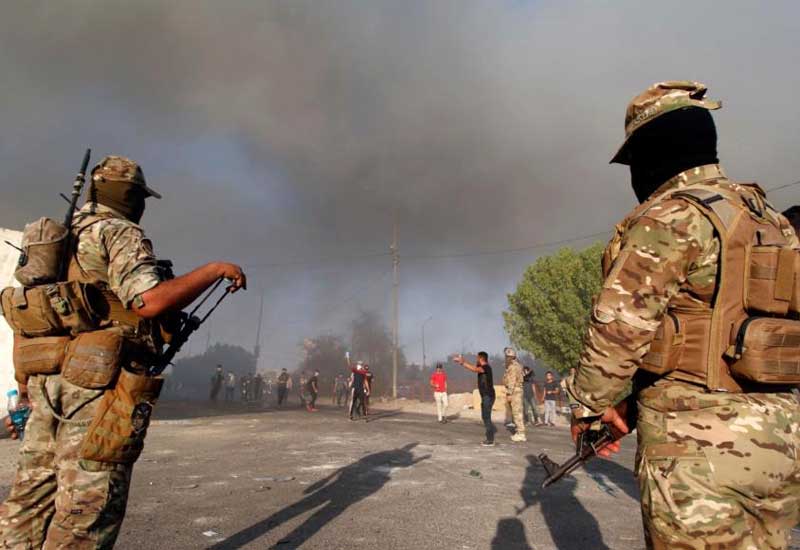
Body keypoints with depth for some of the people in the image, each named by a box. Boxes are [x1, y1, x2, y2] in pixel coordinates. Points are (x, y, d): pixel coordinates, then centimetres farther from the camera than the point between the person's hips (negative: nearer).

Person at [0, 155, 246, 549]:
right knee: (87, 506, -4)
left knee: (32, 500, 14)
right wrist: (216, 269, -11)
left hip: (49, 377, 9)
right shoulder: (120, 233, -4)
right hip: (100, 380, -9)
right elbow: (150, 300, -20)